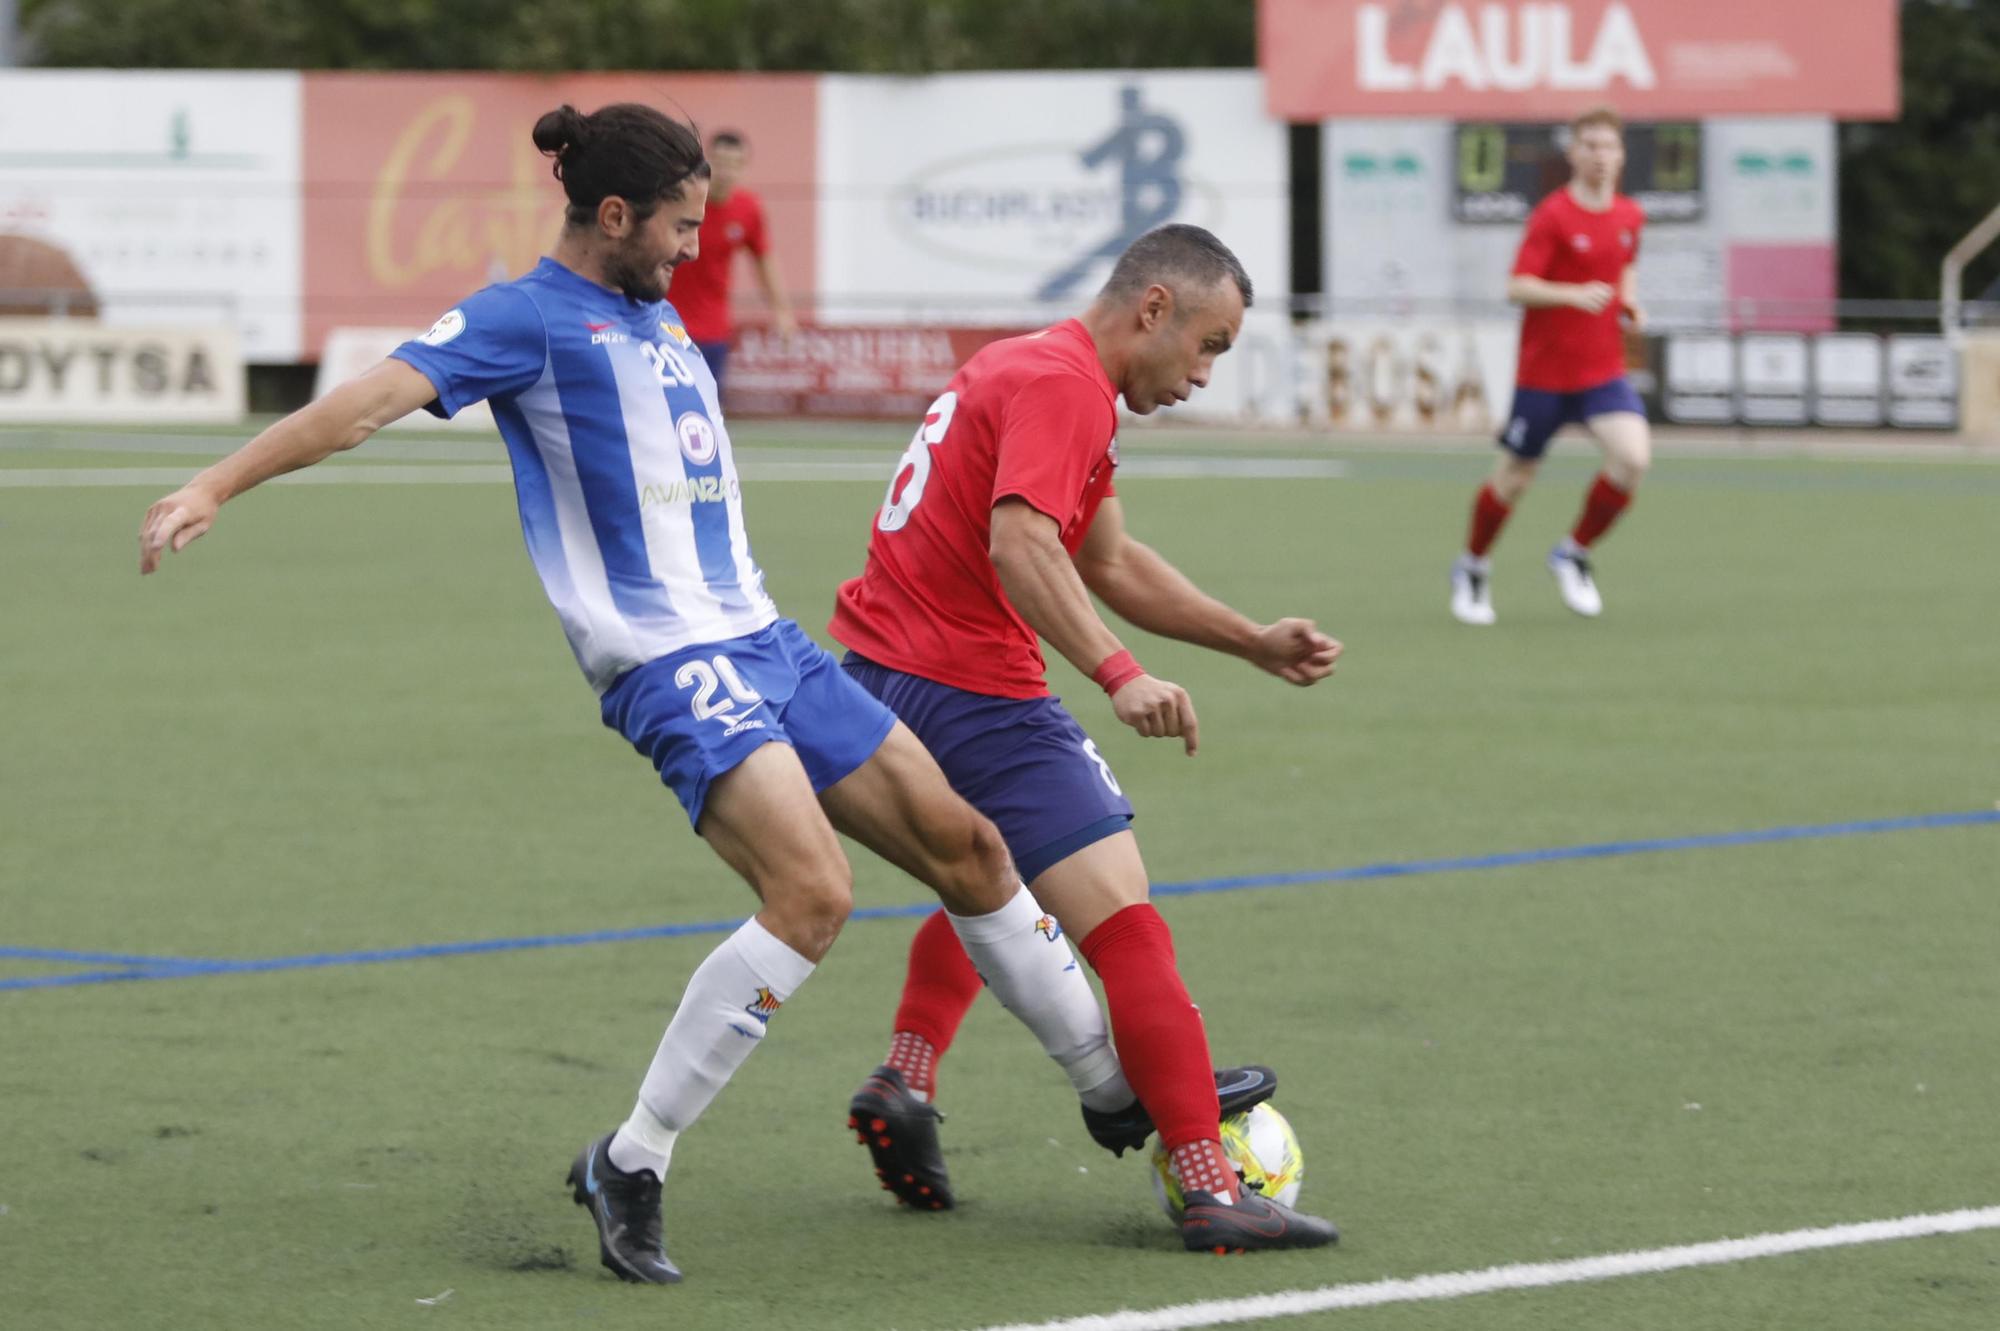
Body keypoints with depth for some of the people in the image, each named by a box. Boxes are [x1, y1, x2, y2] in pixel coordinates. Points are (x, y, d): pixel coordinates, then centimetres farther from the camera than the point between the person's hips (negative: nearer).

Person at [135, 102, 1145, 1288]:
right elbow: (370, 401, -18)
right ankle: (631, 1166, -15)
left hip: (765, 641, 8)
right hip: (668, 662, -8)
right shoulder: (529, 317, -8)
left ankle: (1118, 1086, 26)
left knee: (966, 846, 10)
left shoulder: (658, 316, 17)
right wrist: (213, 489, -28)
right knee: (814, 892, -24)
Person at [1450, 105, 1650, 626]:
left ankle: (1574, 553, 4)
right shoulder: (1552, 216, -12)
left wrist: (1630, 300, 7)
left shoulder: (1629, 216, 7)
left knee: (1633, 457, -18)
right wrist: (1575, 295, -32)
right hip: (1545, 369, -4)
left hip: (1604, 370, 4)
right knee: (1515, 476, 6)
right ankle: (1472, 567, 31)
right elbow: (1517, 287, -18)